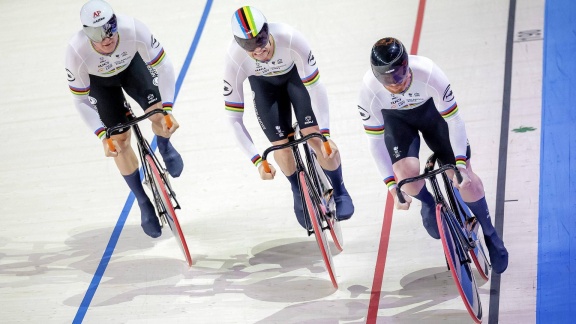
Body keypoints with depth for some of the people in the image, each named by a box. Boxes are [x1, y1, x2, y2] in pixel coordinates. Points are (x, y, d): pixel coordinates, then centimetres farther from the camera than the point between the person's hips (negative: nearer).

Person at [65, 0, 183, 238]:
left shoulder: (134, 30, -40)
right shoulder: (76, 51, -39)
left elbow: (163, 66, -25)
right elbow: (80, 99, -24)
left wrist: (167, 109, -31)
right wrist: (103, 135, -28)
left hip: (131, 66, 0)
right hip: (99, 80, 0)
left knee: (159, 117, -19)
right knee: (120, 141, -2)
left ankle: (164, 147, 19)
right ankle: (144, 203, 16)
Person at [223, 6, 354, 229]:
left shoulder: (290, 39, -42)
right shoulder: (235, 60, -37)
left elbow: (315, 87, -32)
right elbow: (234, 117, -29)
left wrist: (325, 134, -37)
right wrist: (257, 160, -33)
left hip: (295, 74, -1)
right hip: (264, 84, 1)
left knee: (314, 135, -15)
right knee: (282, 145, -6)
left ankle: (340, 192, 10)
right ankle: (299, 194, 25)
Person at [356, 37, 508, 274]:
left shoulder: (429, 75, -38)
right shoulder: (369, 91, -34)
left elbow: (454, 120, -25)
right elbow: (376, 141, -22)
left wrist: (461, 164, -28)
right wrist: (392, 186, -22)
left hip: (431, 110, 0)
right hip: (396, 119, 1)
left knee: (466, 179, -7)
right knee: (407, 172, -25)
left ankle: (490, 235, 18)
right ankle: (428, 204, 13)